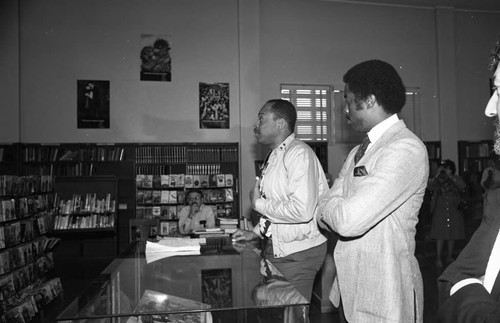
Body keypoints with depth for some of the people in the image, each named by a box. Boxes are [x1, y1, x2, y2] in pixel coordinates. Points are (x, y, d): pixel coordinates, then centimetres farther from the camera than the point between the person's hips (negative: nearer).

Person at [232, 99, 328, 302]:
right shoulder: (274, 157, 11)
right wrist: (256, 233, 12)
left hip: (297, 254, -8)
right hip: (275, 250, 8)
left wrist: (259, 204, -16)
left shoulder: (299, 153, -18)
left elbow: (302, 211, -28)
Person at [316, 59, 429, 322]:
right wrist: (338, 208, -14)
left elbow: (349, 221, -26)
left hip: (384, 299, -7)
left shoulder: (406, 150, -19)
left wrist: (327, 207, -6)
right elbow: (326, 217, 6)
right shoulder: (357, 153, 11)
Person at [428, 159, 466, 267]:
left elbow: (462, 186, -10)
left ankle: (450, 257, 19)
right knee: (440, 235, -6)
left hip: (454, 210, 2)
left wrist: (450, 176, -16)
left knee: (452, 234, 7)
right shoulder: (437, 179, 3)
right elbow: (429, 187, -13)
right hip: (440, 210, -2)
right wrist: (437, 175, -18)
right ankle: (438, 258, -3)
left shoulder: (456, 178, 8)